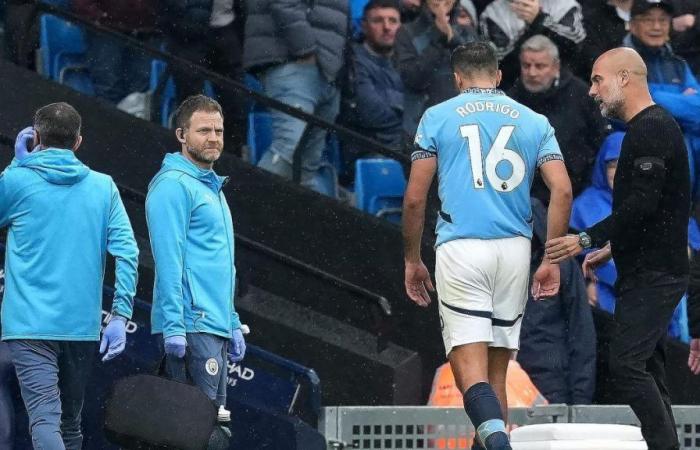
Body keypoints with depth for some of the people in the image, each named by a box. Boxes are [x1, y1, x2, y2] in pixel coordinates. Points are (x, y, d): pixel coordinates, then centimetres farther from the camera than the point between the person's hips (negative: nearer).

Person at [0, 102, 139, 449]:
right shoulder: (103, 187, 6)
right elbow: (127, 252, -2)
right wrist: (119, 316, -2)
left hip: (30, 324, -4)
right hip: (83, 325, 4)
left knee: (45, 419, -16)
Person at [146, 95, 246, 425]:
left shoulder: (212, 187, 21)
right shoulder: (173, 184, -9)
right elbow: (168, 259, -16)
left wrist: (233, 324, 22)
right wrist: (173, 327, -22)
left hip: (216, 324, 10)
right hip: (192, 323, -10)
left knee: (215, 417, 9)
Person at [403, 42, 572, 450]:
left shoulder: (438, 117, 7)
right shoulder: (534, 121, 12)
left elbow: (415, 197, 3)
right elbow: (563, 190, 0)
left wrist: (412, 260, 13)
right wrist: (552, 260, 5)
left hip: (460, 248, -3)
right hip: (514, 249, 3)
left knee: (469, 366, -10)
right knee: (497, 368, 14)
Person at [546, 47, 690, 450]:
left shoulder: (651, 130, -15)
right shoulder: (650, 127, 19)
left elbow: (642, 205, -24)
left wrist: (587, 240, -20)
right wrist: (612, 248, 24)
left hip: (652, 276, -11)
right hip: (648, 271, 11)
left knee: (627, 365, -15)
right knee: (647, 370, 11)